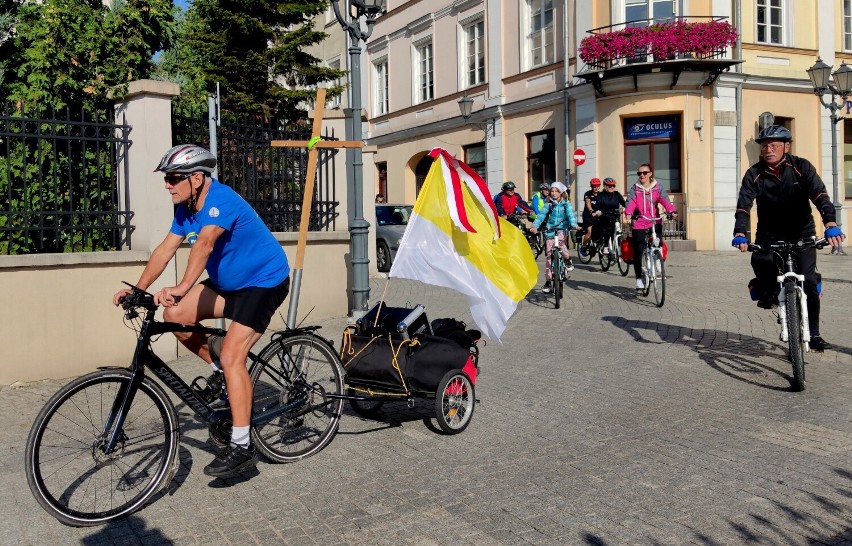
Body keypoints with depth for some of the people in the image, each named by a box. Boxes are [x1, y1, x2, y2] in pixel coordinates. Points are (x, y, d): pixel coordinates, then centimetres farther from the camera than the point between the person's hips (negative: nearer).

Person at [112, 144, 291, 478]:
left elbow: (205, 243, -41)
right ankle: (220, 372, 14)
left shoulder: (221, 199, -25)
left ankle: (241, 447, -11)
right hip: (229, 282, 9)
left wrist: (182, 288, -53)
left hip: (265, 281, -9)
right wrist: (138, 290, -11)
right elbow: (165, 249, -1)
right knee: (175, 315, -6)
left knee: (232, 356, -18)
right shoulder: (186, 209, 2)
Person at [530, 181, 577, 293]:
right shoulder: (548, 205, 4)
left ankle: (567, 259, -7)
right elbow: (541, 215, -9)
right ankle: (548, 281, 6)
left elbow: (571, 214, -14)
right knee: (548, 256, -1)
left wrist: (574, 225, -34)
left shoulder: (566, 204, 2)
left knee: (559, 241, -36)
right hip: (550, 231, 2)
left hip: (562, 229, -2)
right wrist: (535, 226, -27)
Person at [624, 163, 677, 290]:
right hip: (639, 224, 0)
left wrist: (672, 211, -30)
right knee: (638, 252, -1)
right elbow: (630, 202, -11)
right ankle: (639, 278, 12)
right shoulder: (635, 189, 5)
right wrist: (628, 212, -33)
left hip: (655, 223, 0)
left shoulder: (658, 188, 6)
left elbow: (664, 200, -10)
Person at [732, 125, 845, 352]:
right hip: (770, 232, 1)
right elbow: (744, 205, -21)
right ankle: (767, 291, 5)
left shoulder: (801, 167, -12)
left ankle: (813, 333, 3)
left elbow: (820, 195, -24)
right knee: (760, 261, -29)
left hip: (802, 231, -1)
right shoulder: (754, 174, -10)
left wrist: (830, 224, -42)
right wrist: (740, 233, -39)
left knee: (808, 280, -12)